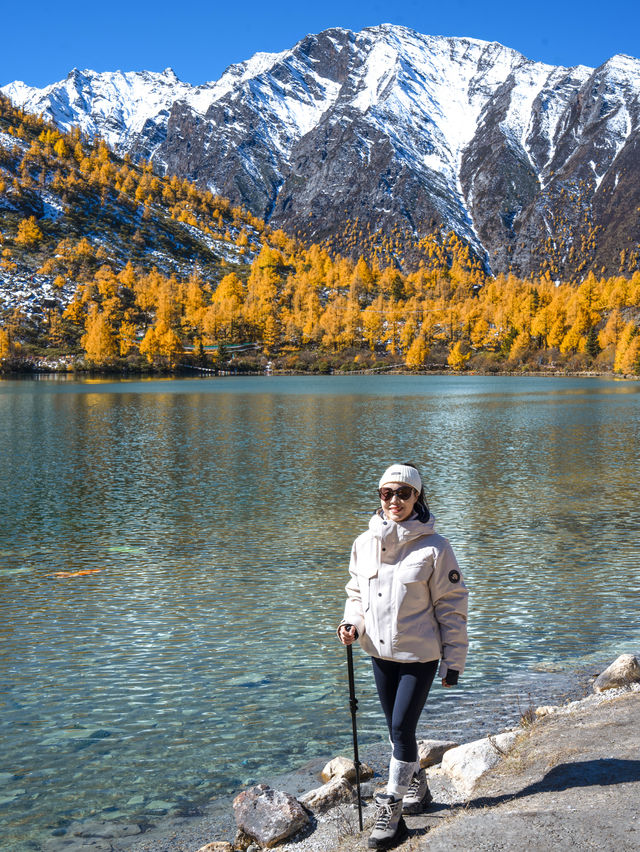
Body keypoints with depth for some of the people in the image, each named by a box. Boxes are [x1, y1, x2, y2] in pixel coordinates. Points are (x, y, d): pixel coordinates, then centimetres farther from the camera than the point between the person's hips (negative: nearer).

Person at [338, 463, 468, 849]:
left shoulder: (434, 547, -14)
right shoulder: (365, 543, 0)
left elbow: (452, 606, -8)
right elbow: (357, 592, 13)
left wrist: (454, 661, -6)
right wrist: (352, 623, -6)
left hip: (419, 654, -5)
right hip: (380, 652, 5)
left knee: (402, 728, -5)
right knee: (397, 730, 17)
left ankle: (391, 810, 9)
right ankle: (417, 786, 39)